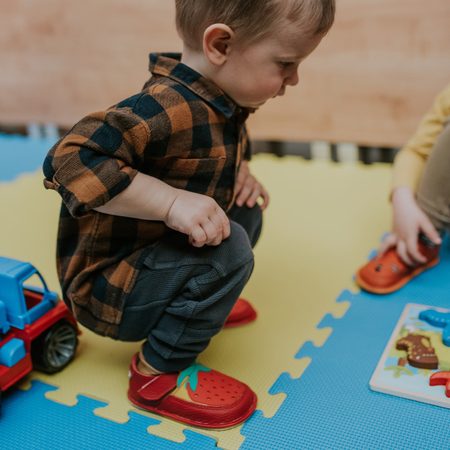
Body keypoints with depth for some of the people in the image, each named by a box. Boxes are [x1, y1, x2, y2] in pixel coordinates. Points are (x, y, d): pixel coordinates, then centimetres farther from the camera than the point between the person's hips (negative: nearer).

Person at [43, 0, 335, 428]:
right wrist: (172, 202, -41)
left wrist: (239, 171, 1)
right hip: (106, 282, -9)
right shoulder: (165, 109, -30)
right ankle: (159, 373, -9)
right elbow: (70, 160, -38)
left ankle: (194, 303, 24)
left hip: (146, 256, 9)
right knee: (228, 251, -26)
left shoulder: (221, 103, -1)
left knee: (246, 214, 10)